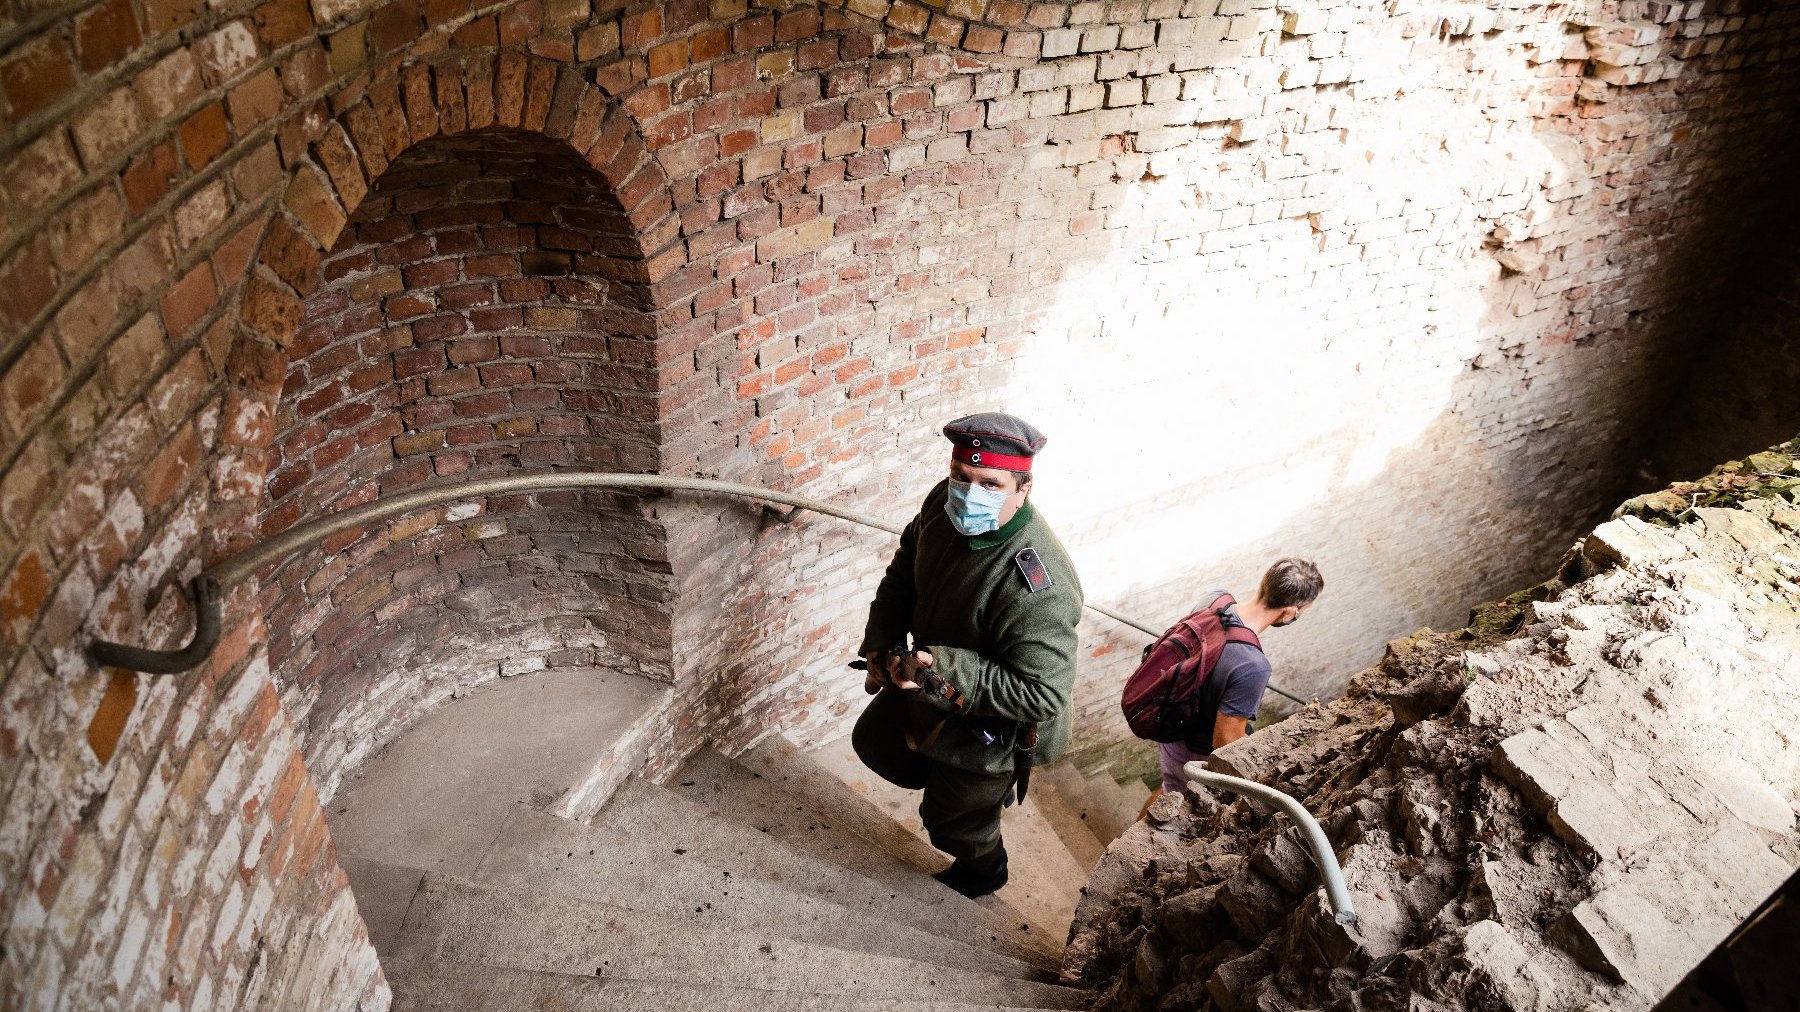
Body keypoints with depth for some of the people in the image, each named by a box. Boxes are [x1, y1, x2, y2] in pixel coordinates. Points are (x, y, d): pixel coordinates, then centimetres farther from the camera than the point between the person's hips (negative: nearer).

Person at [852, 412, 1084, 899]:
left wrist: (945, 673, -39)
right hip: (928, 679, 8)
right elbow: (903, 573, 1)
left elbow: (1042, 694, -36)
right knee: (874, 740, 30)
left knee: (954, 819, 19)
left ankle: (982, 871, 56)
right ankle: (969, 785, 52)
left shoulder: (1038, 587, -42)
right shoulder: (945, 504, -18)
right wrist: (881, 645, -10)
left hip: (992, 727, -7)